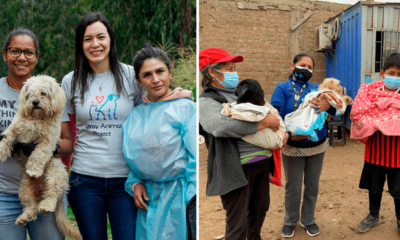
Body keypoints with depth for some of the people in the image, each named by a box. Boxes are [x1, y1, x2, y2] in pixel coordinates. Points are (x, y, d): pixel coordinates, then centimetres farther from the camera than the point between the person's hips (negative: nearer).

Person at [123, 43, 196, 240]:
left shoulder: (185, 108, -8)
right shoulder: (135, 116, 9)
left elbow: (196, 158, -11)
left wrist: (192, 201, -14)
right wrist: (134, 184, 2)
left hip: (178, 195, -4)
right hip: (148, 196, 5)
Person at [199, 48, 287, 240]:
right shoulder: (206, 101, -9)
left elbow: (270, 112, 22)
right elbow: (221, 125, -28)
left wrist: (281, 129, -1)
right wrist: (264, 122, -21)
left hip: (262, 162, 8)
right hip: (237, 168, -7)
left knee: (259, 210, 24)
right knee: (237, 223, 3)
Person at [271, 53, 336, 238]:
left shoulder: (317, 88, 4)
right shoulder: (282, 88, -6)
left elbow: (336, 107, -10)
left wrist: (328, 105, -34)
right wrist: (288, 134, -32)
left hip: (317, 146, 3)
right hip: (293, 148, -3)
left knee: (312, 186, 15)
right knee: (293, 188, 11)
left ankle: (308, 220, 35)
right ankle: (290, 221, 32)